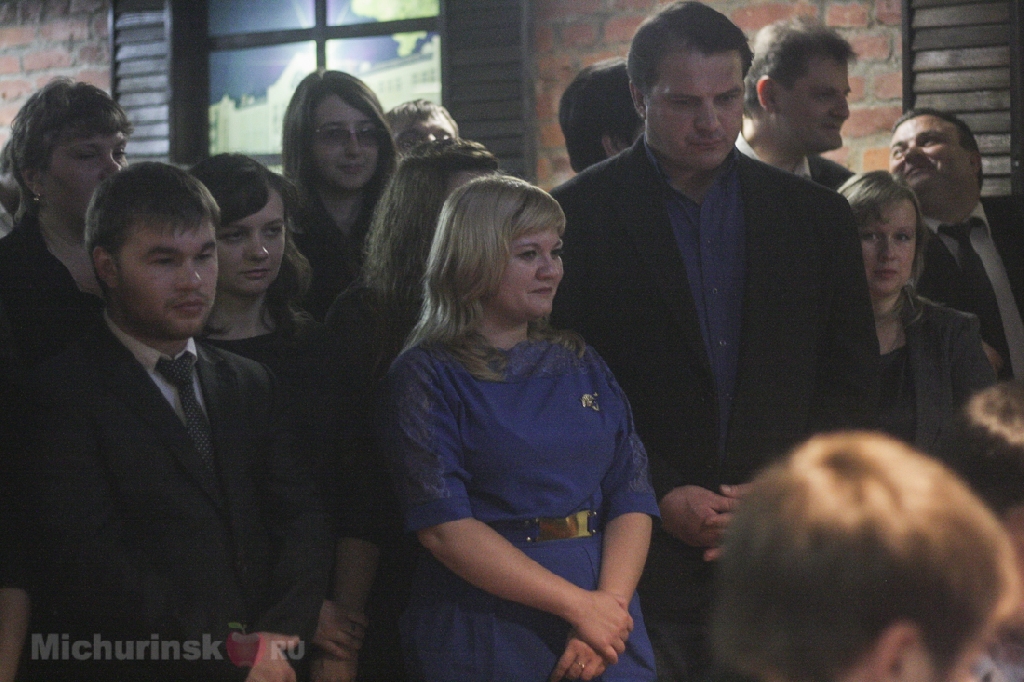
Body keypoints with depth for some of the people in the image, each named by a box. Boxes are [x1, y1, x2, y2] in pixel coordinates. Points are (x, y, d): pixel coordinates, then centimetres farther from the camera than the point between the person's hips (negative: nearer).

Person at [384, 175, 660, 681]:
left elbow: (632, 497, 3)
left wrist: (609, 603, -15)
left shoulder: (580, 366, 10)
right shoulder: (426, 377, -5)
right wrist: (578, 603, -18)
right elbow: (444, 526, -14)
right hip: (487, 637, -4)